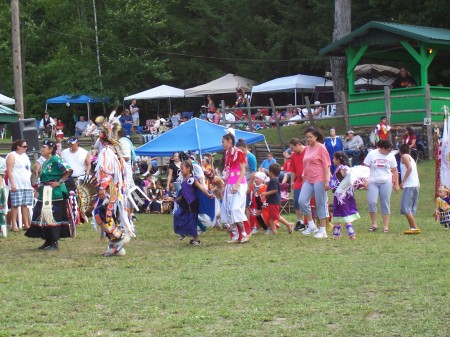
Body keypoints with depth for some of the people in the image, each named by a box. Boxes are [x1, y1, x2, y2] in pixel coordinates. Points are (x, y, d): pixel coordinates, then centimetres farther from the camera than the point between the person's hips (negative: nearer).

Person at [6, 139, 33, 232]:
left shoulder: (25, 156, 20)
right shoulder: (12, 156, -3)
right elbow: (9, 171, -10)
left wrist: (31, 183, 18)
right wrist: (12, 184, -18)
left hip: (27, 185, 7)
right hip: (17, 185, -7)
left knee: (25, 205, 7)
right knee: (15, 205, -7)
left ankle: (26, 224, 10)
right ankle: (14, 225, -6)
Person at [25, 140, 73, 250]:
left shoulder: (55, 160, -11)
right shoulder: (45, 163, 16)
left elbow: (68, 170, -20)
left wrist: (60, 182, -14)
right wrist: (40, 188, 14)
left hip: (55, 193, -9)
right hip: (44, 193, 9)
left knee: (53, 216, -6)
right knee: (43, 216, 9)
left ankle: (54, 243, 0)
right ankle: (48, 241, 18)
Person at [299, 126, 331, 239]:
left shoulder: (321, 148, -5)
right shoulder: (307, 148, 14)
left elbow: (326, 165, -8)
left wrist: (326, 181, -14)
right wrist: (304, 177, 20)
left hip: (319, 180, -6)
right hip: (308, 181, 6)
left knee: (321, 204, -1)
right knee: (302, 201, -7)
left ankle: (323, 230, 6)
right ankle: (311, 226, 6)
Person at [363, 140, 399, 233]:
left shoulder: (391, 156, 6)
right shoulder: (372, 154, -2)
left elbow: (395, 171, 11)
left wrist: (396, 184, 10)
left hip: (386, 183, 2)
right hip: (373, 182, -2)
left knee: (385, 204, 0)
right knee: (371, 202, -15)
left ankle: (386, 226, 5)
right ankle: (374, 224, -1)